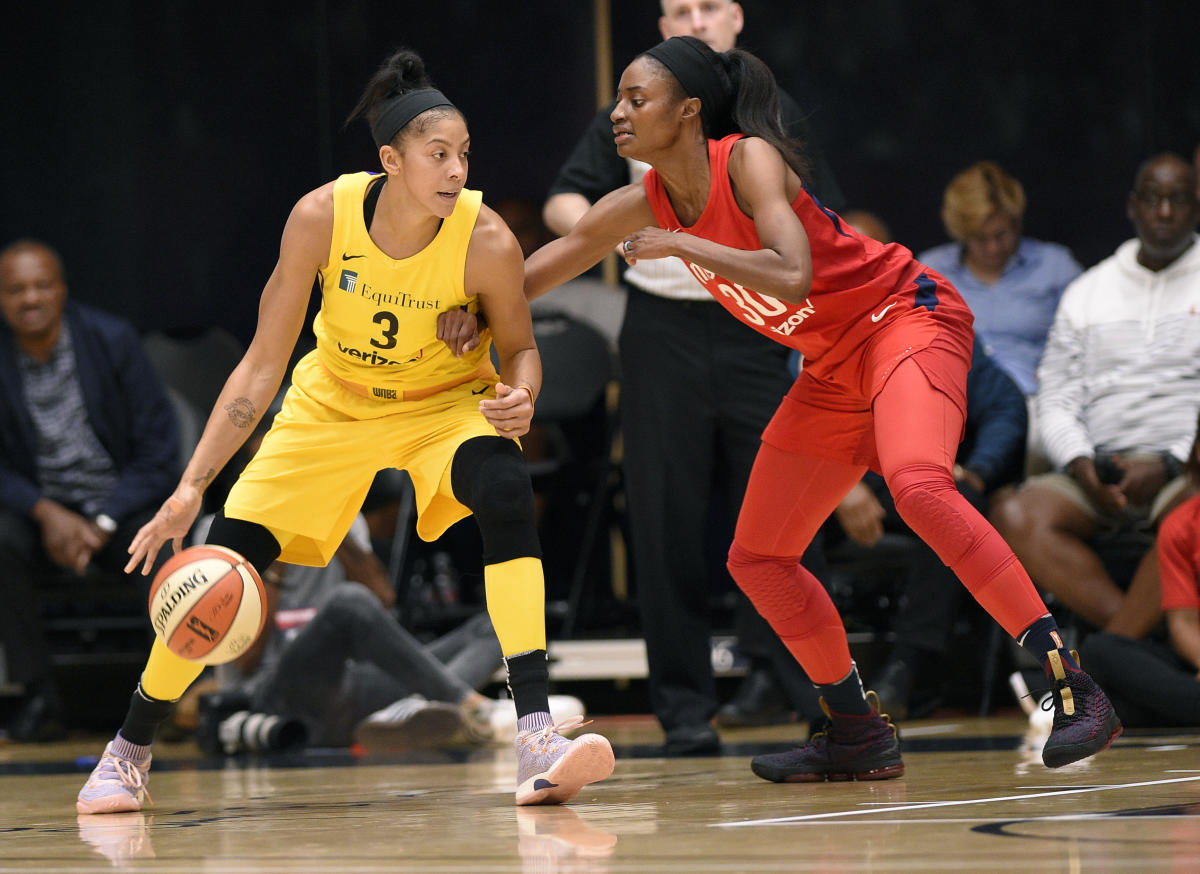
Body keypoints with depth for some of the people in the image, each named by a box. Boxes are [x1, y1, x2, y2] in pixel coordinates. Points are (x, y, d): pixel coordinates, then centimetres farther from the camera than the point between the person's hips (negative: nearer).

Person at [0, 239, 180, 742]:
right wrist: (46, 512, -20)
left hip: (123, 507, -1)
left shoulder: (112, 340, -6)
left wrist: (102, 524, -15)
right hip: (43, 512, 2)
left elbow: (159, 449, -6)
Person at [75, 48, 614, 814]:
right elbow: (263, 364, -18)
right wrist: (192, 486, -22)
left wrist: (520, 397, -32)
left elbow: (519, 349, -7)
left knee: (506, 490, -33)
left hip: (448, 404, -1)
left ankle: (535, 737, -37)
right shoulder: (322, 217, -26)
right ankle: (130, 752, 19)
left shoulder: (486, 241, -28)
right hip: (334, 405, 1)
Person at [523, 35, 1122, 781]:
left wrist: (679, 245, -29)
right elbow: (534, 275, 15)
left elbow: (791, 274, -35)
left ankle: (1072, 686, -35)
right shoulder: (645, 206, 2)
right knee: (757, 559, 8)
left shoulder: (749, 159, -19)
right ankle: (859, 735, 21)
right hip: (834, 370, 9)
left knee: (917, 484, -35)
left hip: (907, 321, -9)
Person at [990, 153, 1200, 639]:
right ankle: (1145, 647, -35)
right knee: (1014, 517, -28)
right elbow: (1056, 401, 14)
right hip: (1101, 468, 3)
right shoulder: (1086, 293, 20)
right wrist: (1081, 466, -8)